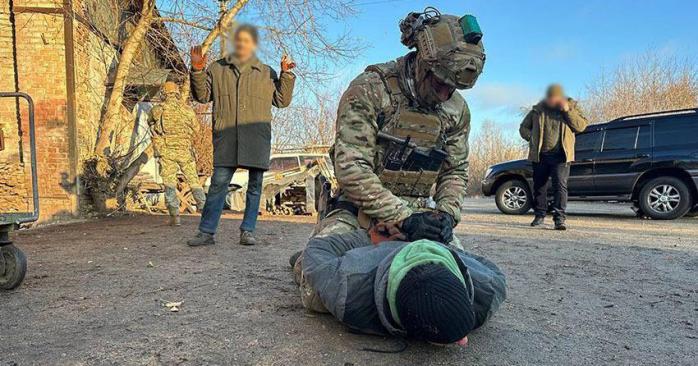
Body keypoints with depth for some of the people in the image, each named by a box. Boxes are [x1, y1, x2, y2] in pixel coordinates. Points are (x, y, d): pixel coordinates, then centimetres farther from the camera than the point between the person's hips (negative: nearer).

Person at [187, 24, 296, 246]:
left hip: (258, 138, 1)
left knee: (255, 185, 3)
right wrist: (197, 71, 0)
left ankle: (248, 231, 12)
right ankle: (206, 232, 1)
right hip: (227, 137, -1)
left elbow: (282, 100, 16)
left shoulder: (266, 73, 17)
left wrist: (286, 75, 5)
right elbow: (202, 95, 14)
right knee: (218, 183, -5)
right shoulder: (217, 69, 17)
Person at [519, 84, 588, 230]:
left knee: (560, 185, -12)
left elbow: (582, 126, -3)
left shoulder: (571, 107, 7)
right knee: (539, 186, 9)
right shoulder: (538, 109, 8)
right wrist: (533, 139, -2)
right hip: (540, 155, 2)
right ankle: (540, 215, 23)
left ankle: (559, 218, -12)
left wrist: (567, 111, -12)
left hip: (560, 156, -2)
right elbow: (524, 127, 15)